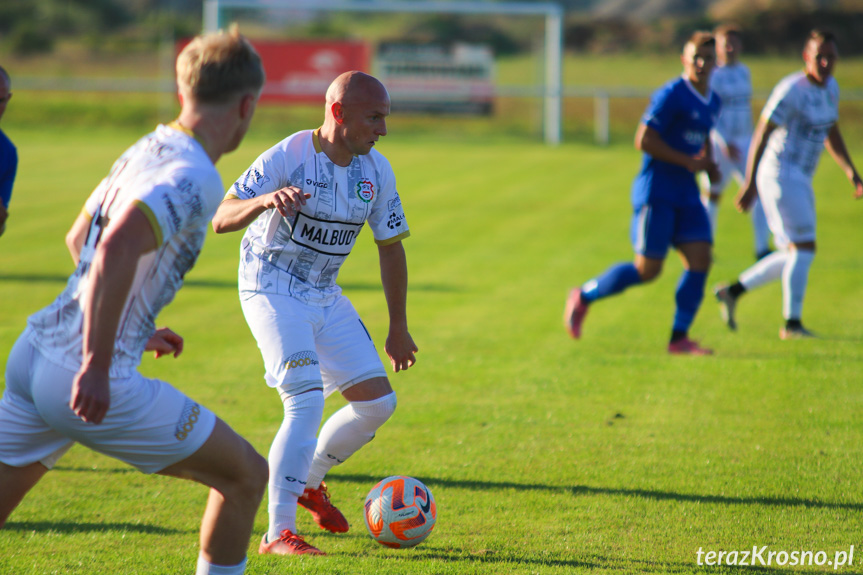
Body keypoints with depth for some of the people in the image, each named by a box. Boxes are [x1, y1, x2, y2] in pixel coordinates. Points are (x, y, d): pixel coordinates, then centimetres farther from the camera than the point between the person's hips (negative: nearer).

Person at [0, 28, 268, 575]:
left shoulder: (147, 150, 14)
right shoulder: (193, 177, -14)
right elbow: (116, 250, -30)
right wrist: (97, 365, -29)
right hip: (95, 383, -9)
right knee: (246, 477, 9)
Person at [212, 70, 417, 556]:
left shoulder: (376, 171, -1)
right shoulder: (289, 157, -19)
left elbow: (391, 247, 9)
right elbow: (221, 220, -21)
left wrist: (398, 328, 11)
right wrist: (266, 201, -42)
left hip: (326, 298, 7)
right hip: (272, 292, -7)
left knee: (379, 402, 3)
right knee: (307, 402, -22)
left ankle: (311, 481, 28)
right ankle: (279, 534, -18)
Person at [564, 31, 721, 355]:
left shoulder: (713, 102, 13)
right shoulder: (671, 95, -13)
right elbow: (644, 140, -18)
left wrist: (708, 164, 10)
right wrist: (689, 162, -19)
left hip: (686, 195, 8)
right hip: (656, 191, -8)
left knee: (700, 260, -7)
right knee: (648, 270, -7)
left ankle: (679, 338, -1)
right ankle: (584, 297, 14)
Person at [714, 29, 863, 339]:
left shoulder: (830, 88, 11)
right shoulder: (792, 89, -15)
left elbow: (832, 136, 22)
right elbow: (762, 133, -16)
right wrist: (750, 183, -20)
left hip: (800, 180, 9)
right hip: (780, 174, -9)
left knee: (795, 255, 11)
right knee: (804, 247, -12)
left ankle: (732, 291, 19)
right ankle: (792, 323, -7)